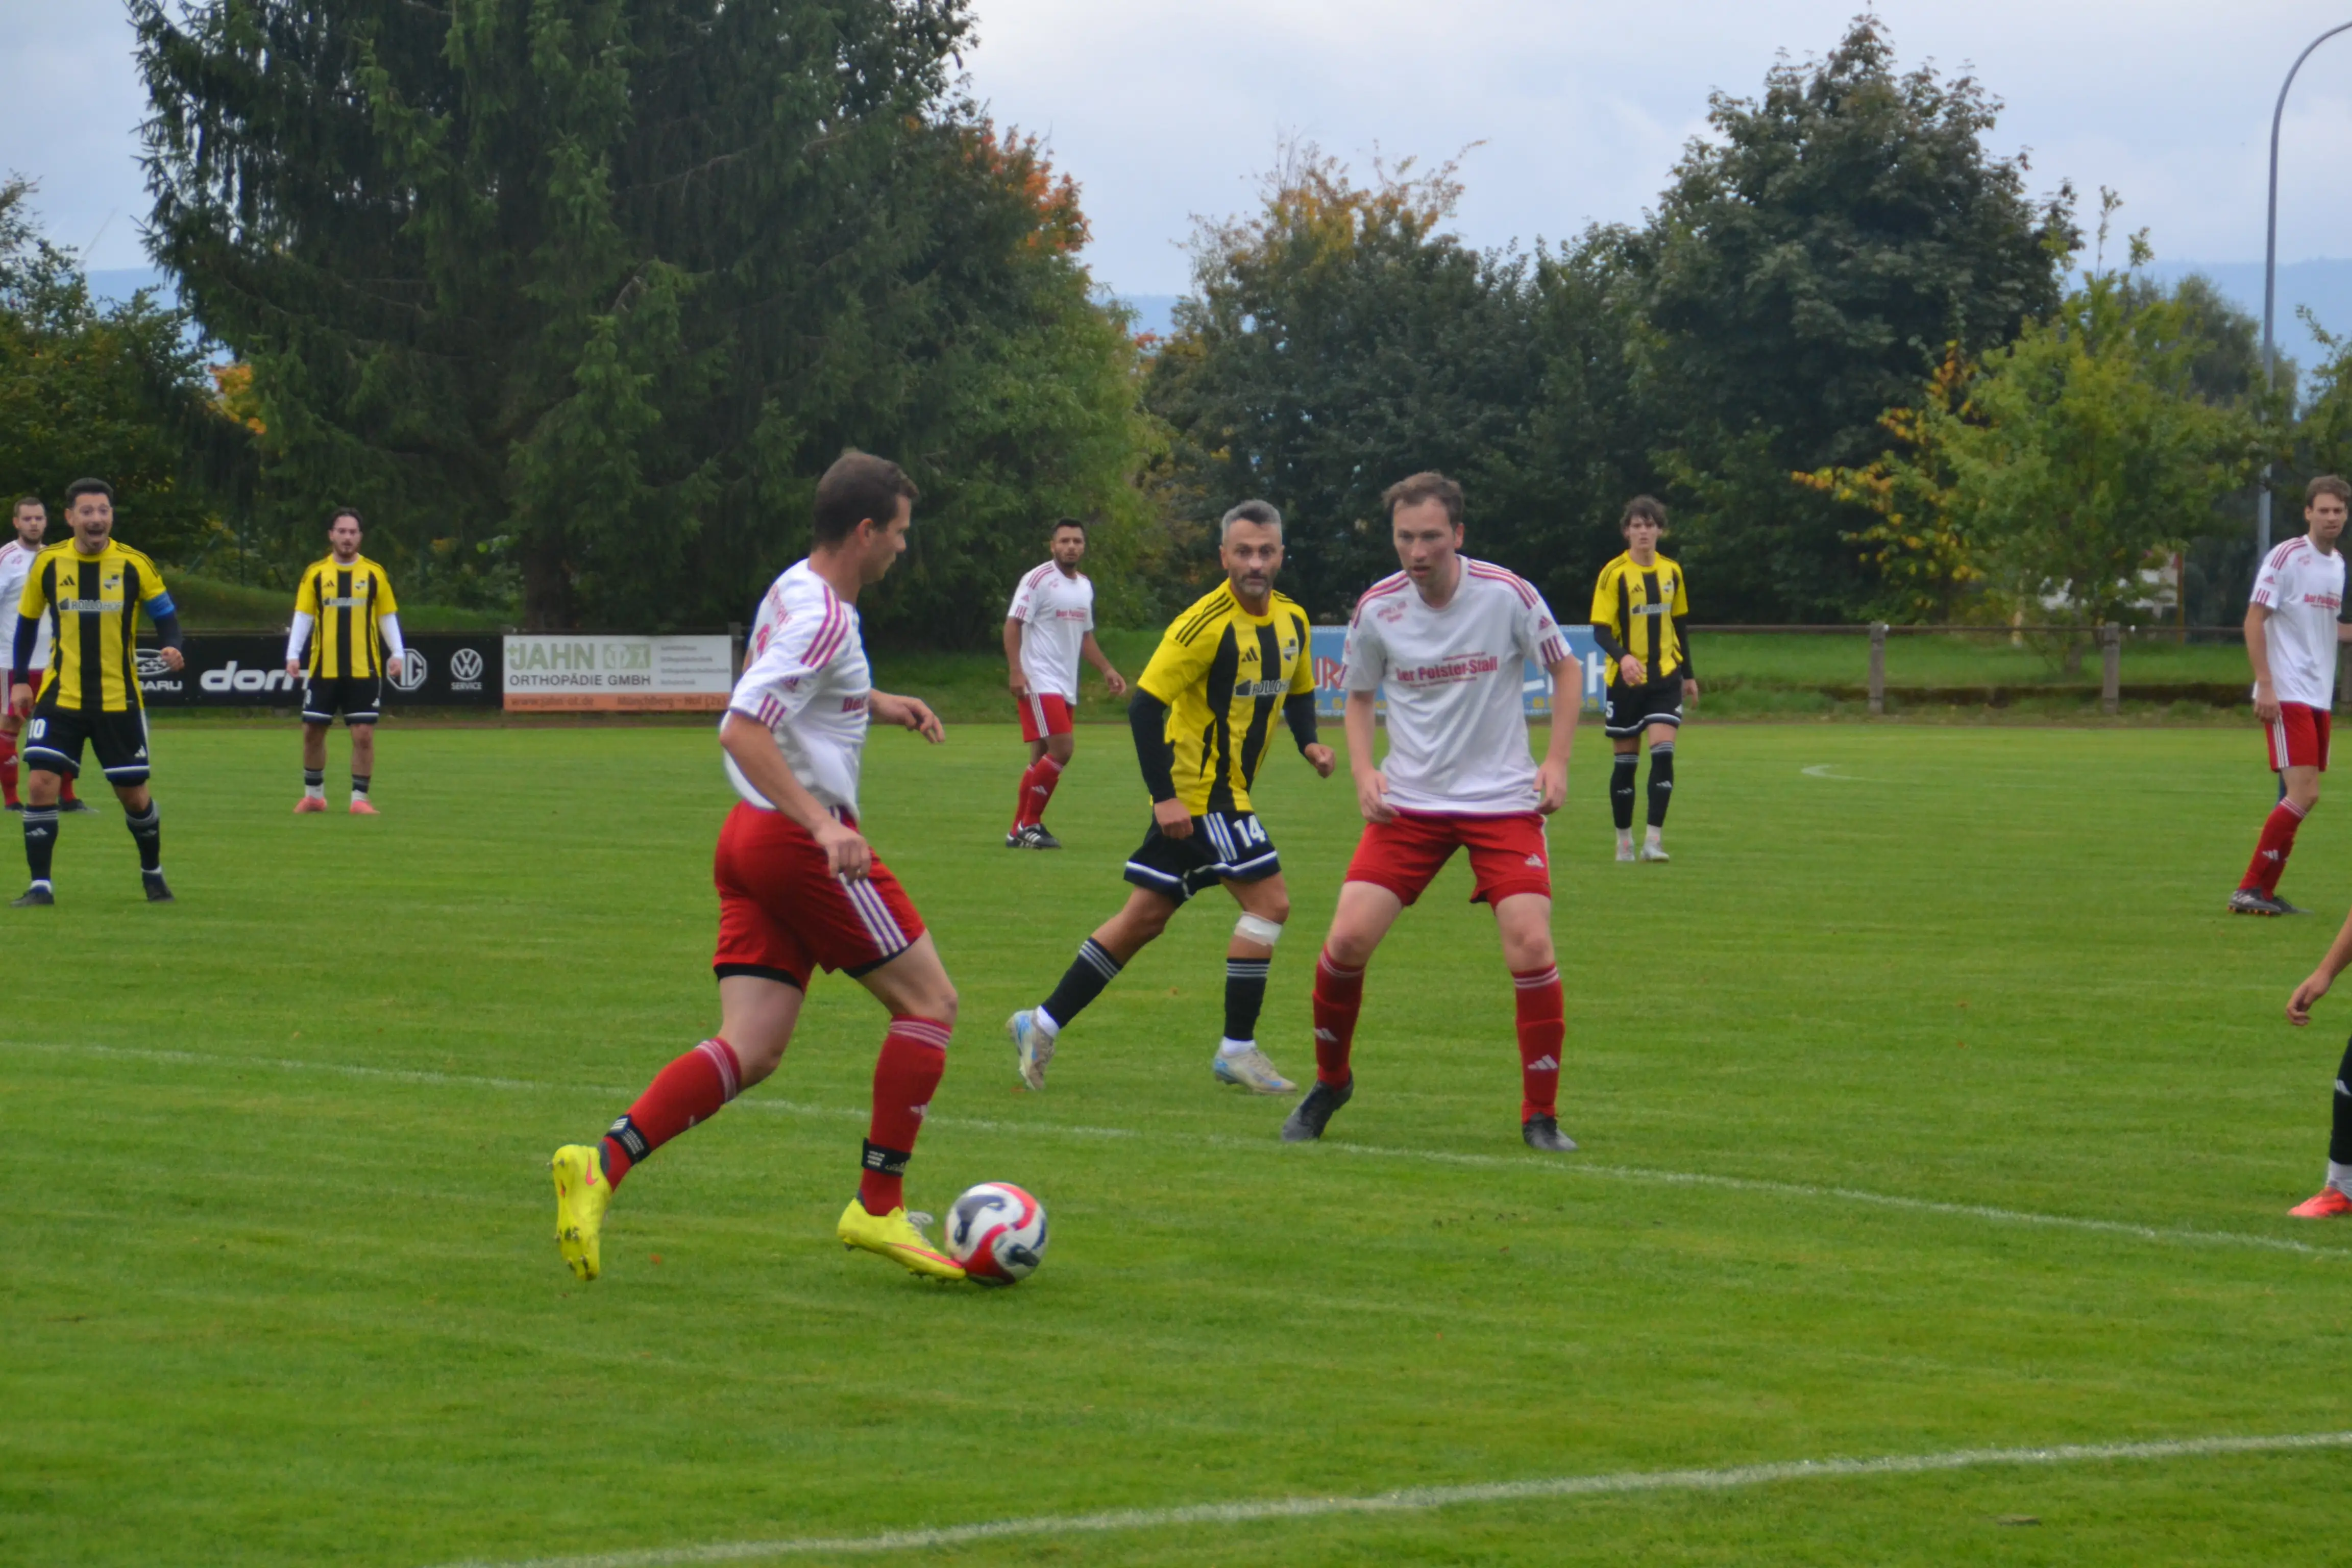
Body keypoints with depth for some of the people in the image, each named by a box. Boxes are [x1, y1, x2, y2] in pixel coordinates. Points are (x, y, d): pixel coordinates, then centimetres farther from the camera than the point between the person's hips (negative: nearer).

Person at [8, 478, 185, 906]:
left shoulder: (134, 565, -6)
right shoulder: (48, 563, -2)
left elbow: (165, 615, 0)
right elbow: (27, 621, 11)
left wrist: (171, 647, -22)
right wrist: (19, 679, 6)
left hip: (118, 700, -1)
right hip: (61, 696, 1)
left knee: (135, 797, 6)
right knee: (41, 785, -14)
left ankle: (152, 872, 32)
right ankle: (40, 885, -5)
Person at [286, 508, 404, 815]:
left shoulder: (374, 573, 3)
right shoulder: (315, 573, 3)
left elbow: (388, 616, 7)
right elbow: (303, 616, 3)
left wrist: (396, 652, -6)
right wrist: (293, 655, -8)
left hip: (364, 670, -1)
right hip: (323, 670, 1)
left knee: (364, 734, -5)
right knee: (313, 732, 7)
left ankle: (360, 798, 3)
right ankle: (314, 795, 23)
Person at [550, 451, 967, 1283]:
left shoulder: (795, 590, 14)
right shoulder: (823, 618, -16)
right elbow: (742, 731, -25)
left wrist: (876, 703, 28)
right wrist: (823, 825, -31)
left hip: (752, 838, 9)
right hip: (802, 840, -9)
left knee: (750, 1050, 2)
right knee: (929, 1001, 3)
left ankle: (602, 1165, -14)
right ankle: (878, 1208, 3)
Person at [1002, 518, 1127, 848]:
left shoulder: (1085, 586, 15)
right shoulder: (1039, 580, -9)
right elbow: (1013, 625, -12)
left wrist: (1106, 669, 17)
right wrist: (1016, 671, -22)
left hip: (1066, 686, 8)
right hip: (1039, 682, -8)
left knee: (1042, 757, 8)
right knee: (1062, 748, -17)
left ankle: (1020, 832, 13)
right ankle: (1029, 824, -8)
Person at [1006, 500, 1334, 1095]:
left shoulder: (1292, 620, 7)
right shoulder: (1207, 623, -18)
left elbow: (1299, 690, 24)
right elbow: (1145, 704, -19)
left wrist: (1309, 743, 3)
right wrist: (1164, 796, -24)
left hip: (1228, 791, 8)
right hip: (1196, 790, -8)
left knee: (1145, 918, 11)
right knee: (1269, 901, -12)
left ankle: (1042, 1024, 18)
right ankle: (1237, 1050, -5)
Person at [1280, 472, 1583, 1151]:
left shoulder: (1508, 595, -11)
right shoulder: (1377, 609, -4)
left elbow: (1566, 669, 4)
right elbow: (1358, 695, 13)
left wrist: (1556, 760, -5)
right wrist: (1364, 771, -3)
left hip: (1503, 801, -2)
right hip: (1409, 802, 2)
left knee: (1530, 948, -16)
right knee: (1347, 940, -10)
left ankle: (1541, 1115, 1)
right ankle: (1330, 1082, 16)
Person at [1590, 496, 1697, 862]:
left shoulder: (1672, 572, 6)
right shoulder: (1615, 574, -9)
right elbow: (1601, 630, -12)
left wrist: (1688, 674, 18)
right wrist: (1622, 657, -31)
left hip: (1665, 677, 3)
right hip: (1626, 680, -3)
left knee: (1663, 753, -12)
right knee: (1625, 762, 5)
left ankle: (1654, 840, -12)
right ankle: (1624, 840, 18)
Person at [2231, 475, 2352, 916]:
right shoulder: (2286, 557, -10)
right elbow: (2254, 621, -11)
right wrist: (2265, 686, -18)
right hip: (2287, 695, -8)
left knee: (2299, 797, 7)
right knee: (2303, 794, -15)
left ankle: (2264, 892, 13)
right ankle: (2248, 890, -10)